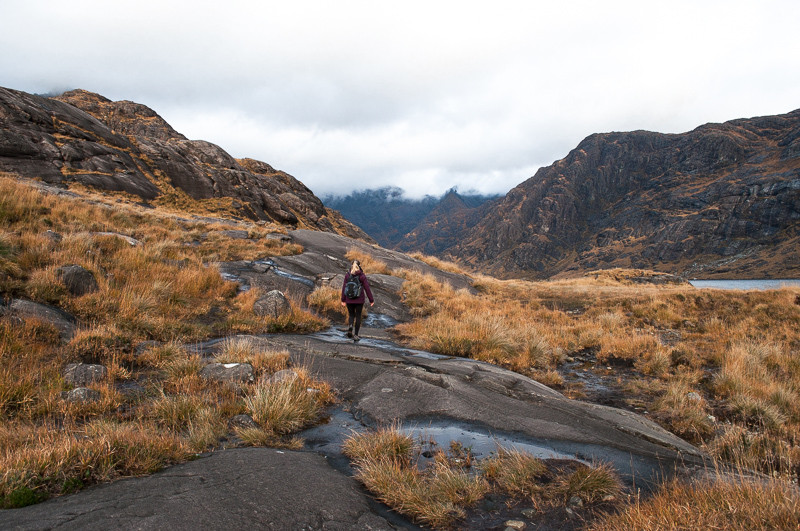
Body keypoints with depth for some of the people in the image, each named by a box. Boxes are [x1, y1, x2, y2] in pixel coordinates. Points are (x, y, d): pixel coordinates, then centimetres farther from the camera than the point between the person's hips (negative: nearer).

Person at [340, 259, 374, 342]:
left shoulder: (347, 275, -3)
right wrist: (371, 300, 3)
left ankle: (350, 326, -12)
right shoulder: (362, 276, -8)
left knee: (351, 315, 18)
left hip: (349, 300, 2)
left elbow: (344, 288, 0)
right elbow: (367, 288, -5)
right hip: (359, 300, -2)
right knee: (358, 316, 9)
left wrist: (343, 300, 8)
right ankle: (355, 335, 9)